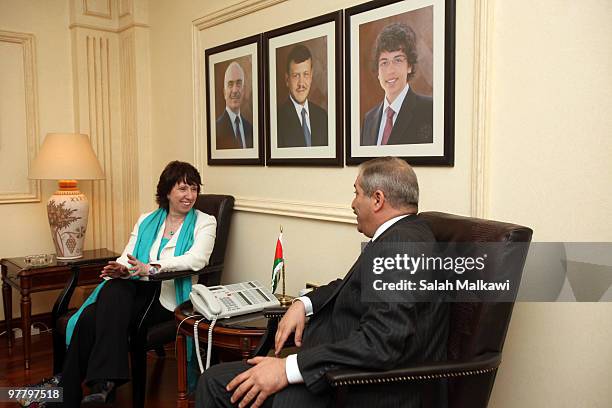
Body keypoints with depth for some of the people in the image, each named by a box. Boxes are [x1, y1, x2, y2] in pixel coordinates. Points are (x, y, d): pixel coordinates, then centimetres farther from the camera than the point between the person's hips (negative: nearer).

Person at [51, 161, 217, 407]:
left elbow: (197, 259, -12)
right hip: (135, 290, 4)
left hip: (167, 297, -4)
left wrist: (151, 268, -25)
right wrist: (120, 269, -15)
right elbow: (127, 258, 11)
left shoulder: (204, 223, 7)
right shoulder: (146, 221, 21)